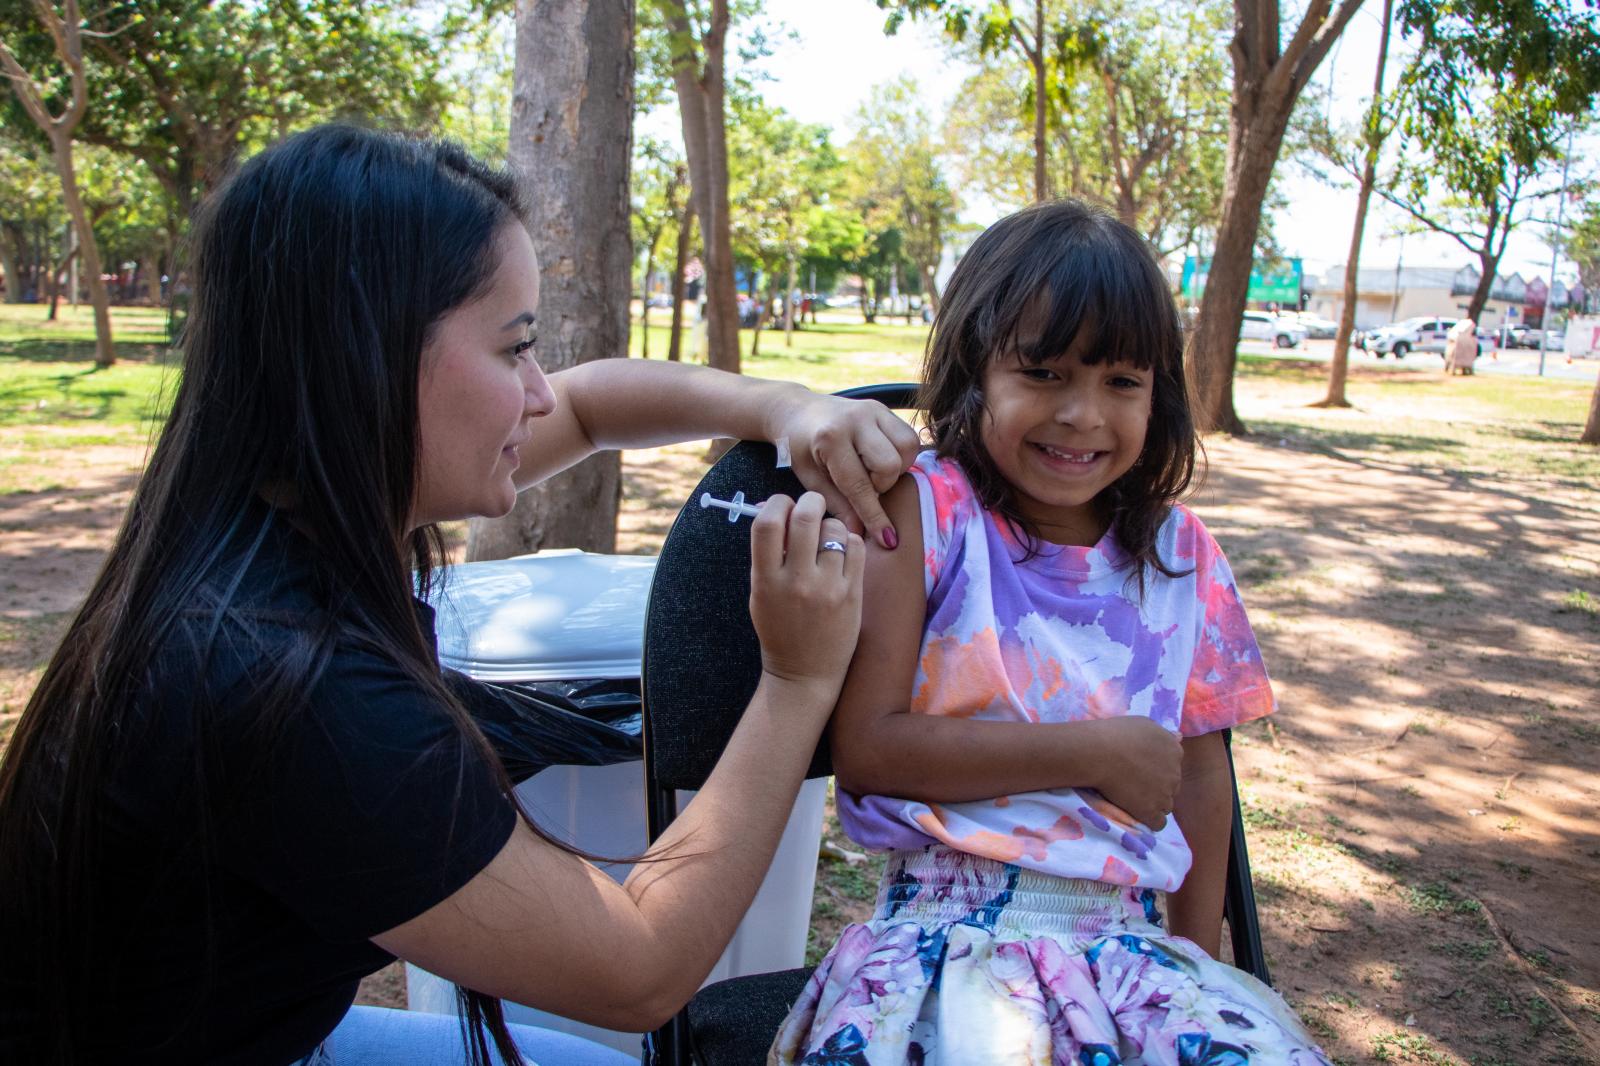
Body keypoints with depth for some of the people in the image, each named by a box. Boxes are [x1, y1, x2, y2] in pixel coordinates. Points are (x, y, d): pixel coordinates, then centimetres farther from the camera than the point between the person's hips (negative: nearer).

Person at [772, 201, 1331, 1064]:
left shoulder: (1178, 551, 9)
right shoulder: (921, 512, -5)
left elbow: (1199, 768, 17)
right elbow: (865, 746, -12)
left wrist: (1198, 956, 13)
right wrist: (1095, 752, -11)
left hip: (1126, 929, 5)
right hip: (950, 920, -4)